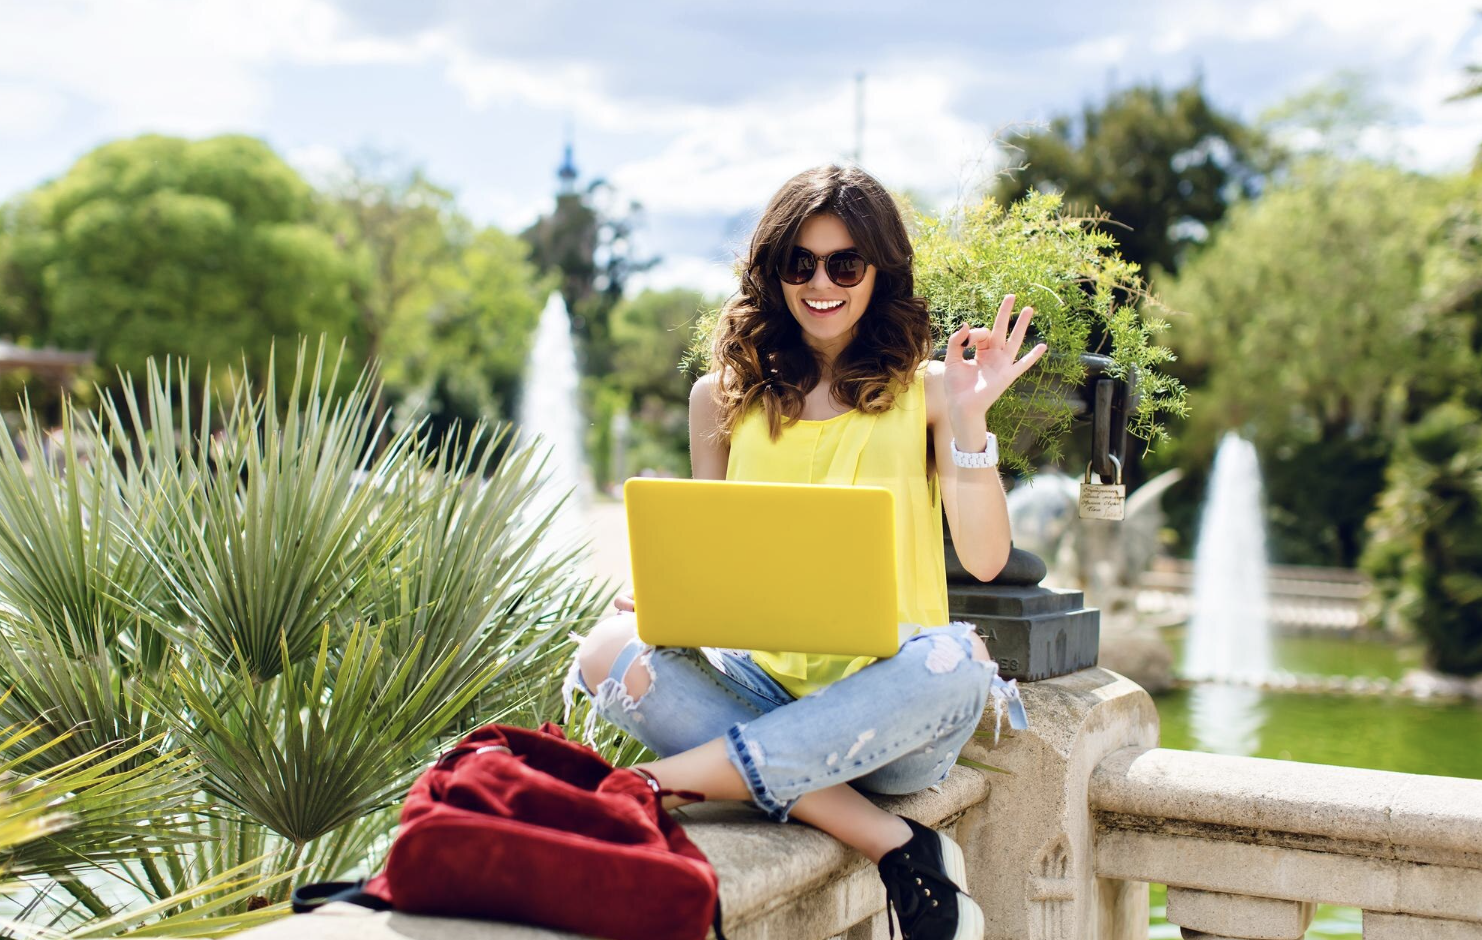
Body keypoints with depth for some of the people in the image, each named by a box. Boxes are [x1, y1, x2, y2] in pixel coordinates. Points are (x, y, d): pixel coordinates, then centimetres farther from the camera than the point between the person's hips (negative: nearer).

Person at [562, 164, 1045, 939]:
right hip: (764, 684, 2)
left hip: (889, 709, -2)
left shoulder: (925, 388, 8)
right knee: (612, 648, -26)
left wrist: (968, 418, -11)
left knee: (956, 661, -35)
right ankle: (890, 846, -31)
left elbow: (985, 560, -1)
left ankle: (675, 778, -30)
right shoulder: (723, 396, 13)